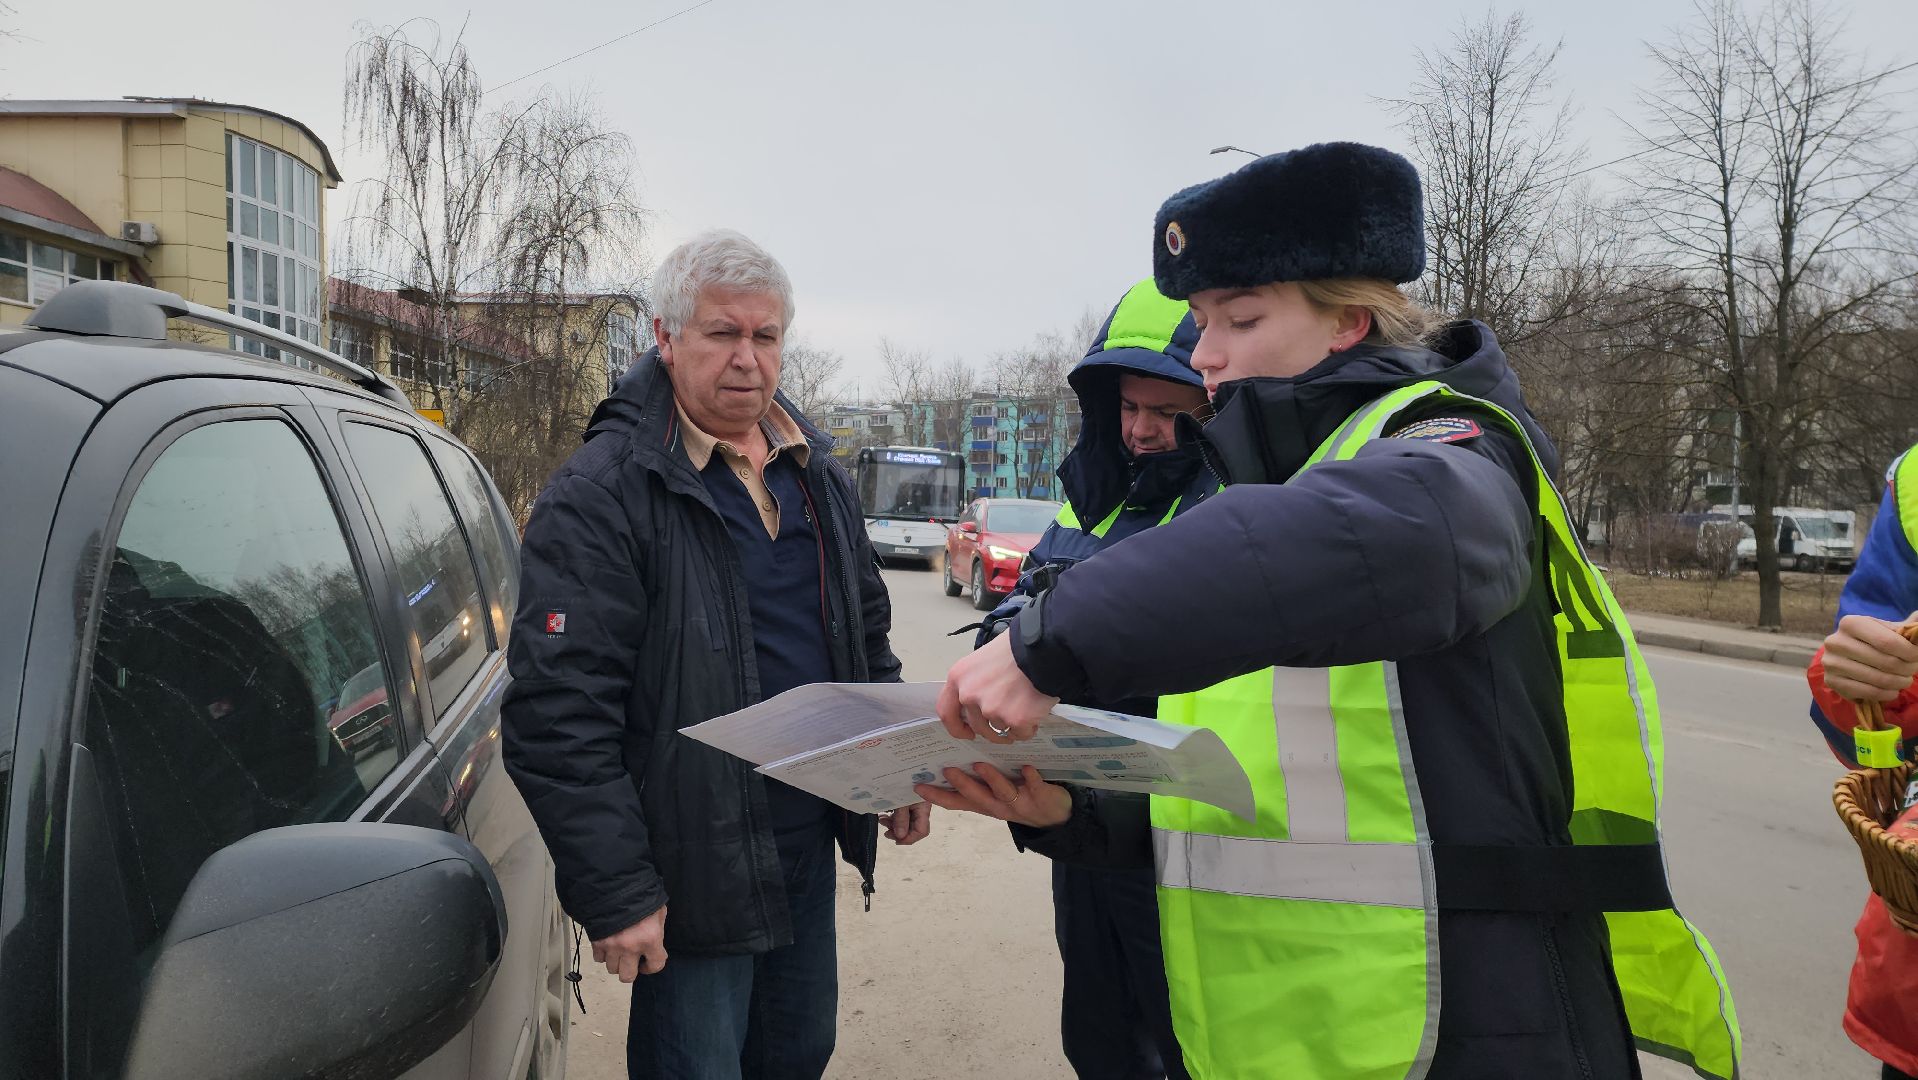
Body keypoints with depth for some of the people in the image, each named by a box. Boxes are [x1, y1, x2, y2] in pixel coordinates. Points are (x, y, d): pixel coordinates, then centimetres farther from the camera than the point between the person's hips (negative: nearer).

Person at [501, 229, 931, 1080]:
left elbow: (867, 634, 18)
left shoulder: (816, 473, 7)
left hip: (809, 845, 7)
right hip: (694, 870, -7)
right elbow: (559, 716, -21)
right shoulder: (601, 494, -17)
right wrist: (616, 894, -21)